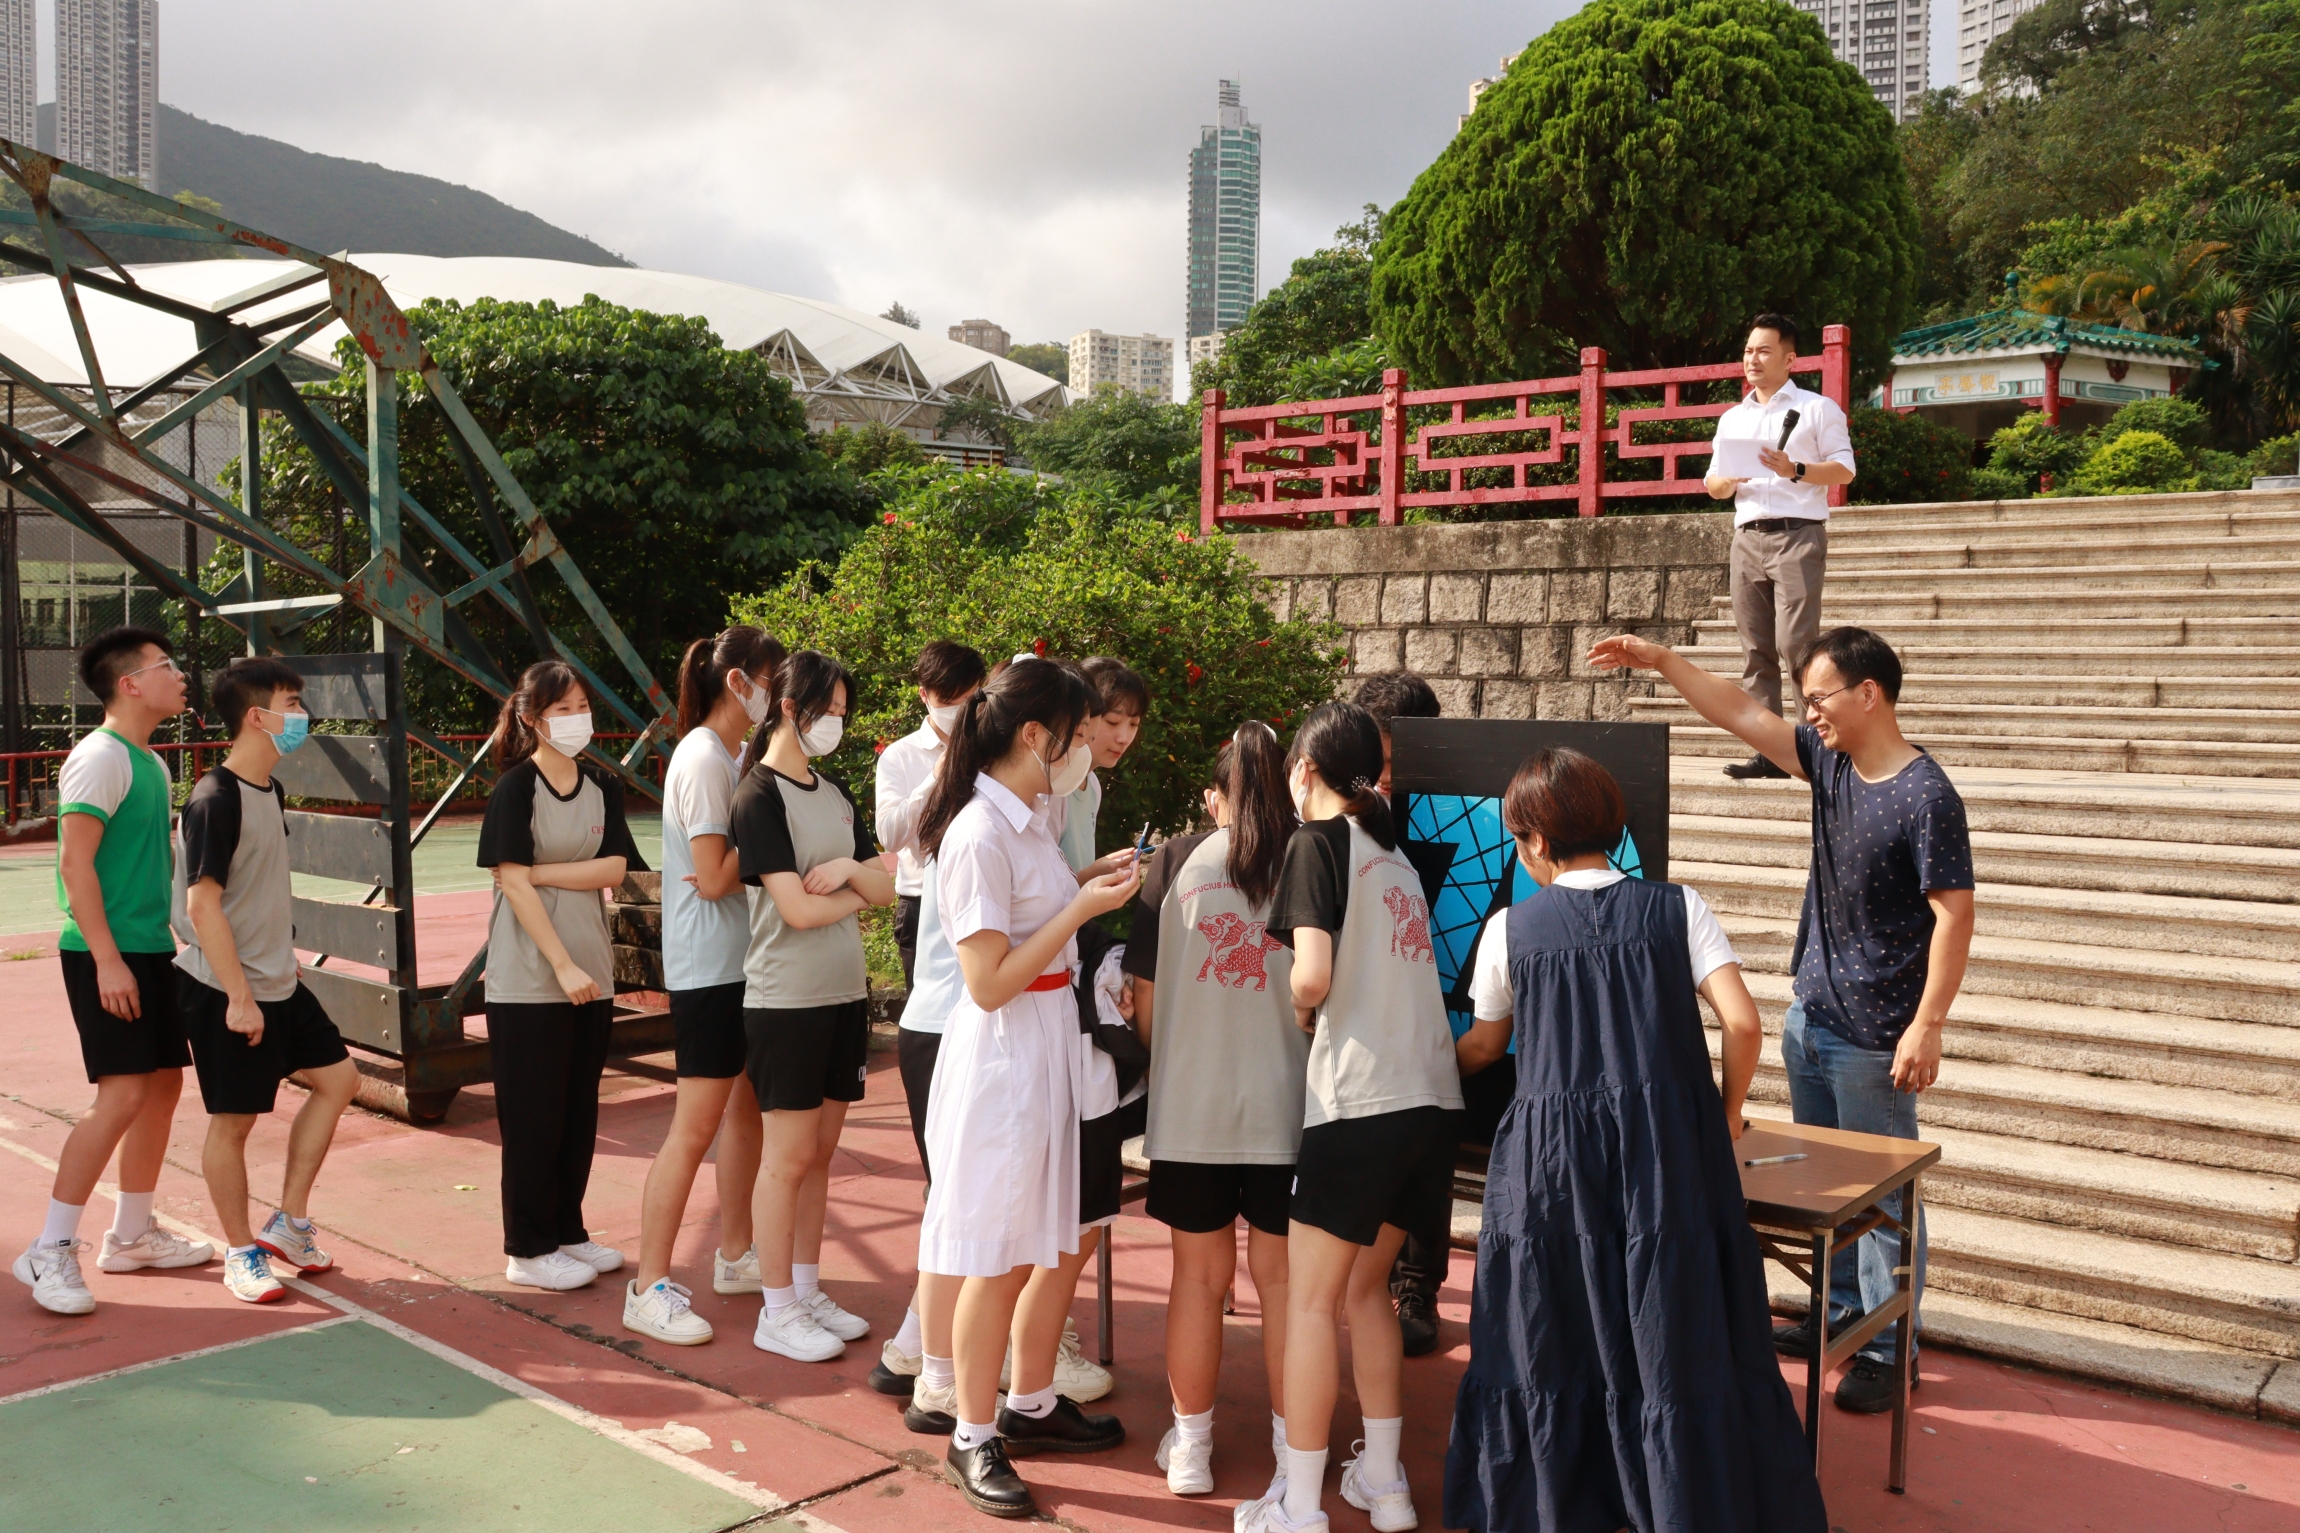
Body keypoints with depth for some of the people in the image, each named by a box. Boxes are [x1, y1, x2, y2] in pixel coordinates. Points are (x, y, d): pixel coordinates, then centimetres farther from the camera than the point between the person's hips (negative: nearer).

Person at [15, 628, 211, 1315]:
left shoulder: (149, 762, 14)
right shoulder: (100, 757, -13)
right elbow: (75, 863, -19)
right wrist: (107, 959, -22)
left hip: (148, 949, 9)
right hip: (106, 953, -9)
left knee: (163, 1082, 11)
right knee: (121, 1095, -12)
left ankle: (132, 1235, 23)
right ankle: (49, 1252, -2)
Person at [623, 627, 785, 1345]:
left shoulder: (730, 756, 12)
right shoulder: (703, 759, -16)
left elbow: (730, 864, 9)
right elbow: (715, 880, -20)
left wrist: (751, 854, -13)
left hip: (740, 961, 10)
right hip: (708, 967, -10)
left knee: (747, 1104, 16)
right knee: (695, 1125, -6)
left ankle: (734, 1255, 29)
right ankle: (650, 1289, 2)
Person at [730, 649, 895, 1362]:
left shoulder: (836, 794, 12)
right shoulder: (760, 796, -11)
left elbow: (886, 887, 9)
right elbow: (797, 908, -19)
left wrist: (850, 867, -11)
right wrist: (857, 896, -2)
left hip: (844, 993, 7)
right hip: (786, 1000, -7)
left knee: (821, 1150, 12)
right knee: (788, 1155, 0)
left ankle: (807, 1292, 23)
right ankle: (777, 1313, 11)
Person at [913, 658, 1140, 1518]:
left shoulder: (1027, 823, 9)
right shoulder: (980, 835, -20)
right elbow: (990, 982, -21)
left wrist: (1090, 885, 7)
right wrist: (1083, 907, -19)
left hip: (1054, 1046, 9)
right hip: (1003, 1056, -9)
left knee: (1060, 1244, 17)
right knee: (998, 1260, 2)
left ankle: (1030, 1406, 34)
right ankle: (973, 1440, 18)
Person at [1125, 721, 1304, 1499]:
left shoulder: (1176, 861, -4)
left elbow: (1145, 995, 0)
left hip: (1190, 1107, 0)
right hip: (1286, 1106, 0)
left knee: (1201, 1274, 14)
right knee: (1281, 1275, 14)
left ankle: (1190, 1446, 24)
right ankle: (1292, 1445, 23)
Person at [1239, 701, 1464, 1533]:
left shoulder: (1319, 841, -5)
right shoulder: (1393, 851, 18)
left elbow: (1313, 976, -17)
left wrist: (1297, 1012, 2)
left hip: (1359, 1101, -7)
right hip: (1432, 1099, 7)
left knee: (1312, 1299, 3)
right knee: (1365, 1287, 19)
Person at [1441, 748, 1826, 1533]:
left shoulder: (1512, 927, 3)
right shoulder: (1678, 907, 2)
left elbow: (1482, 1047, 17)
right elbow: (1741, 1023, -7)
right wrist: (1728, 1113, 10)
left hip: (1552, 1160, 0)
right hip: (1671, 1154, 0)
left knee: (1553, 1345, 13)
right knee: (1681, 1345, 8)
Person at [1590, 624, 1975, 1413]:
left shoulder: (1926, 797, -18)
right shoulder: (1830, 764, 3)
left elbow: (1954, 914, -19)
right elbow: (1742, 715, 9)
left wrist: (1927, 1025, -21)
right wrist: (1662, 660, 4)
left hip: (1873, 1036, -8)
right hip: (1811, 1015, 8)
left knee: (1882, 1191, 2)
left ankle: (1889, 1348, 14)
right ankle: (1839, 1311, 34)